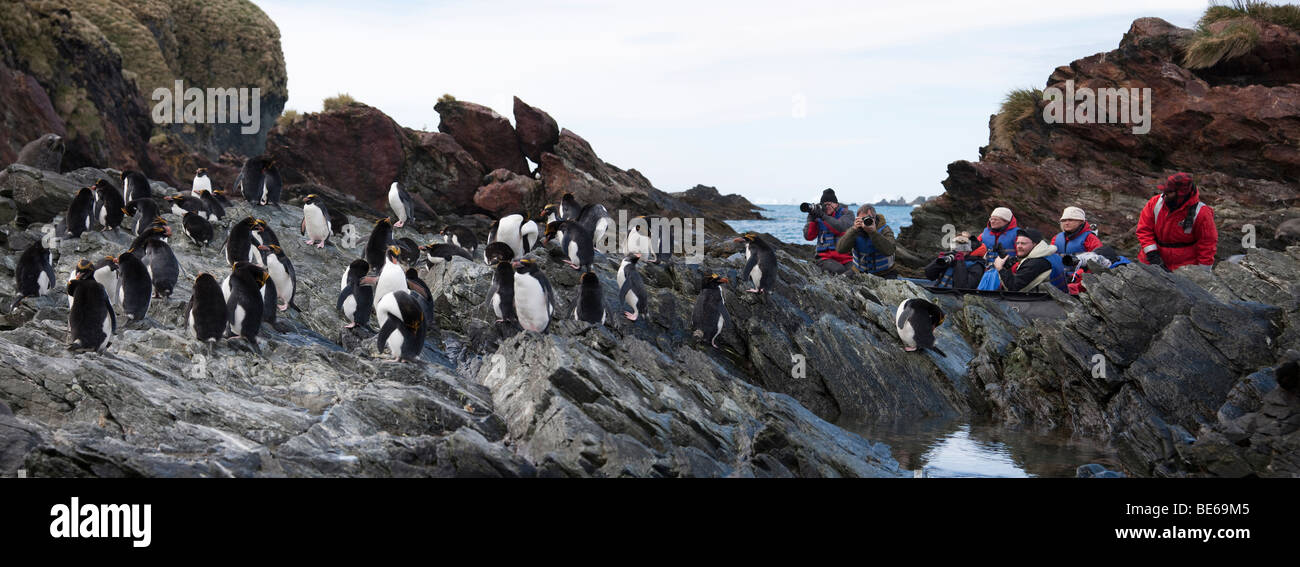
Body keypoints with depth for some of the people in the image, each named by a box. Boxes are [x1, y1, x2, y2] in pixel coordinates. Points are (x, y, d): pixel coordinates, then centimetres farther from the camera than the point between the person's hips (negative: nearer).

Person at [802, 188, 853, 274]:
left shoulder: (846, 214, 4)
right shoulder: (818, 216, 11)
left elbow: (840, 228, -18)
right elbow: (808, 237, 3)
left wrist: (823, 216, -19)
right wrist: (812, 218, -6)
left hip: (845, 257, 0)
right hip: (825, 257, 0)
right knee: (838, 270, -32)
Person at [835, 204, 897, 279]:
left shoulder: (885, 230, -10)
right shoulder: (855, 231, -4)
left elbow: (889, 251, -28)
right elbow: (840, 249, -19)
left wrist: (873, 232, -34)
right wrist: (854, 230, -29)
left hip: (884, 274, -2)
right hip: (859, 272, 2)